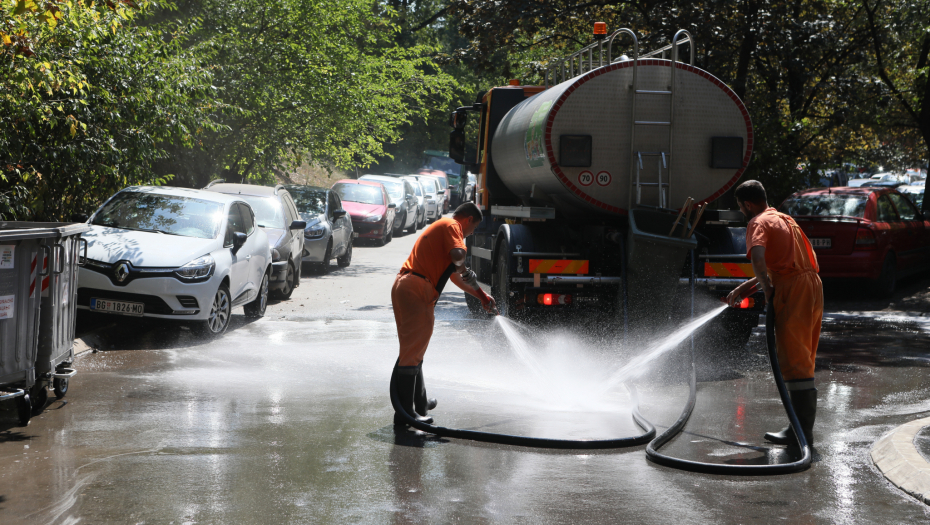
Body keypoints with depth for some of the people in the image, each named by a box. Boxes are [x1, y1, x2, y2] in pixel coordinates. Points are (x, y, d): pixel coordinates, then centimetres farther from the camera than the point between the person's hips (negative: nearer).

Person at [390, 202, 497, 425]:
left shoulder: (441, 227, 29)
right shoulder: (451, 226, -2)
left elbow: (454, 275, 35)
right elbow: (458, 254, -24)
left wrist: (481, 295, 36)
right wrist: (464, 268, -1)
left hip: (404, 287, 10)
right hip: (416, 289, -10)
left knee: (413, 350, 20)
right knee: (412, 351, -8)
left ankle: (419, 403, 33)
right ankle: (405, 411, -6)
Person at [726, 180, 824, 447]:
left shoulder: (759, 223, -3)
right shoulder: (784, 219, 26)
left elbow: (758, 258, -23)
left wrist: (767, 289, -11)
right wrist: (745, 287, 32)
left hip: (792, 292, -9)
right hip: (812, 286, 9)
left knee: (793, 362, -7)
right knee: (802, 362, 13)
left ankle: (801, 431, -7)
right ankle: (804, 427, 17)